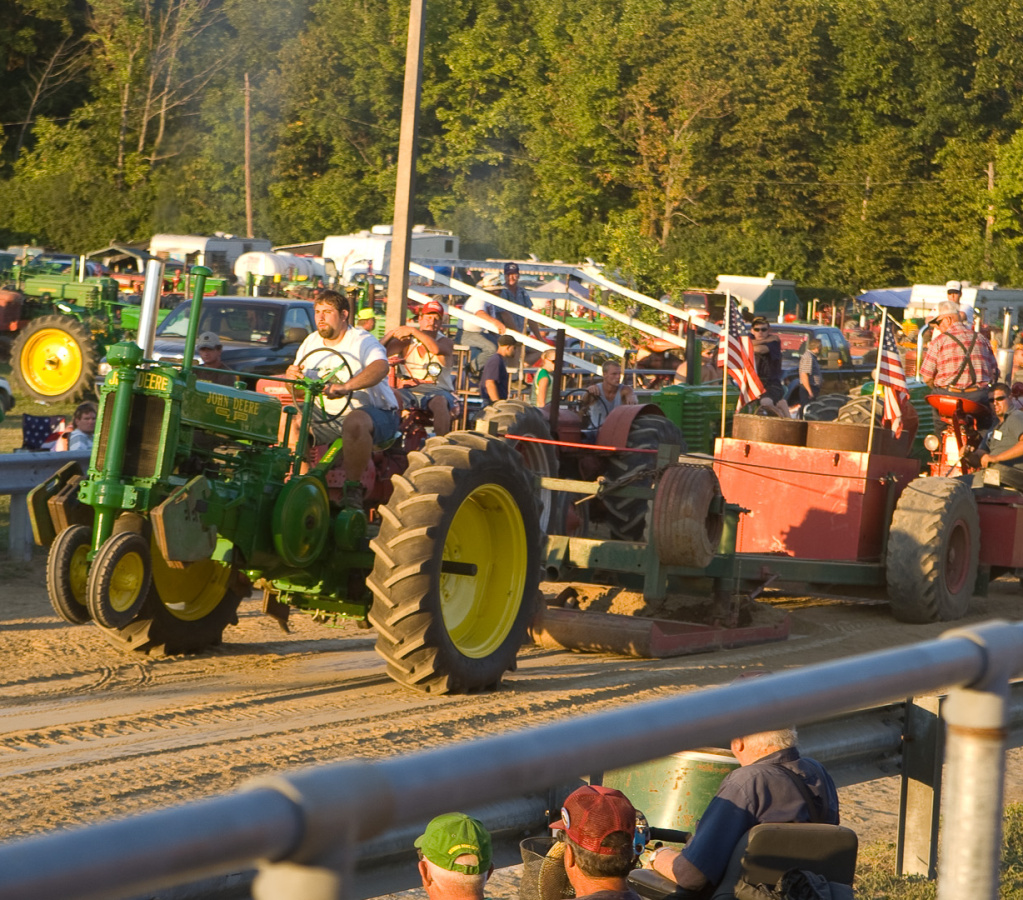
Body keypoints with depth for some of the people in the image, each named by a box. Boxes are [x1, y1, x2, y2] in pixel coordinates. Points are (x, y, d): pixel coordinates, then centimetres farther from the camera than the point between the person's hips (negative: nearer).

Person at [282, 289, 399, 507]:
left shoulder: (362, 341, -12)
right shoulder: (311, 343, 9)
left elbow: (380, 367, -36)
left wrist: (346, 387, -53)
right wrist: (292, 377, -16)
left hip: (373, 412, -7)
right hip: (327, 415, 7)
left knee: (355, 423, -40)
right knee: (289, 419, -14)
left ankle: (353, 487, -26)